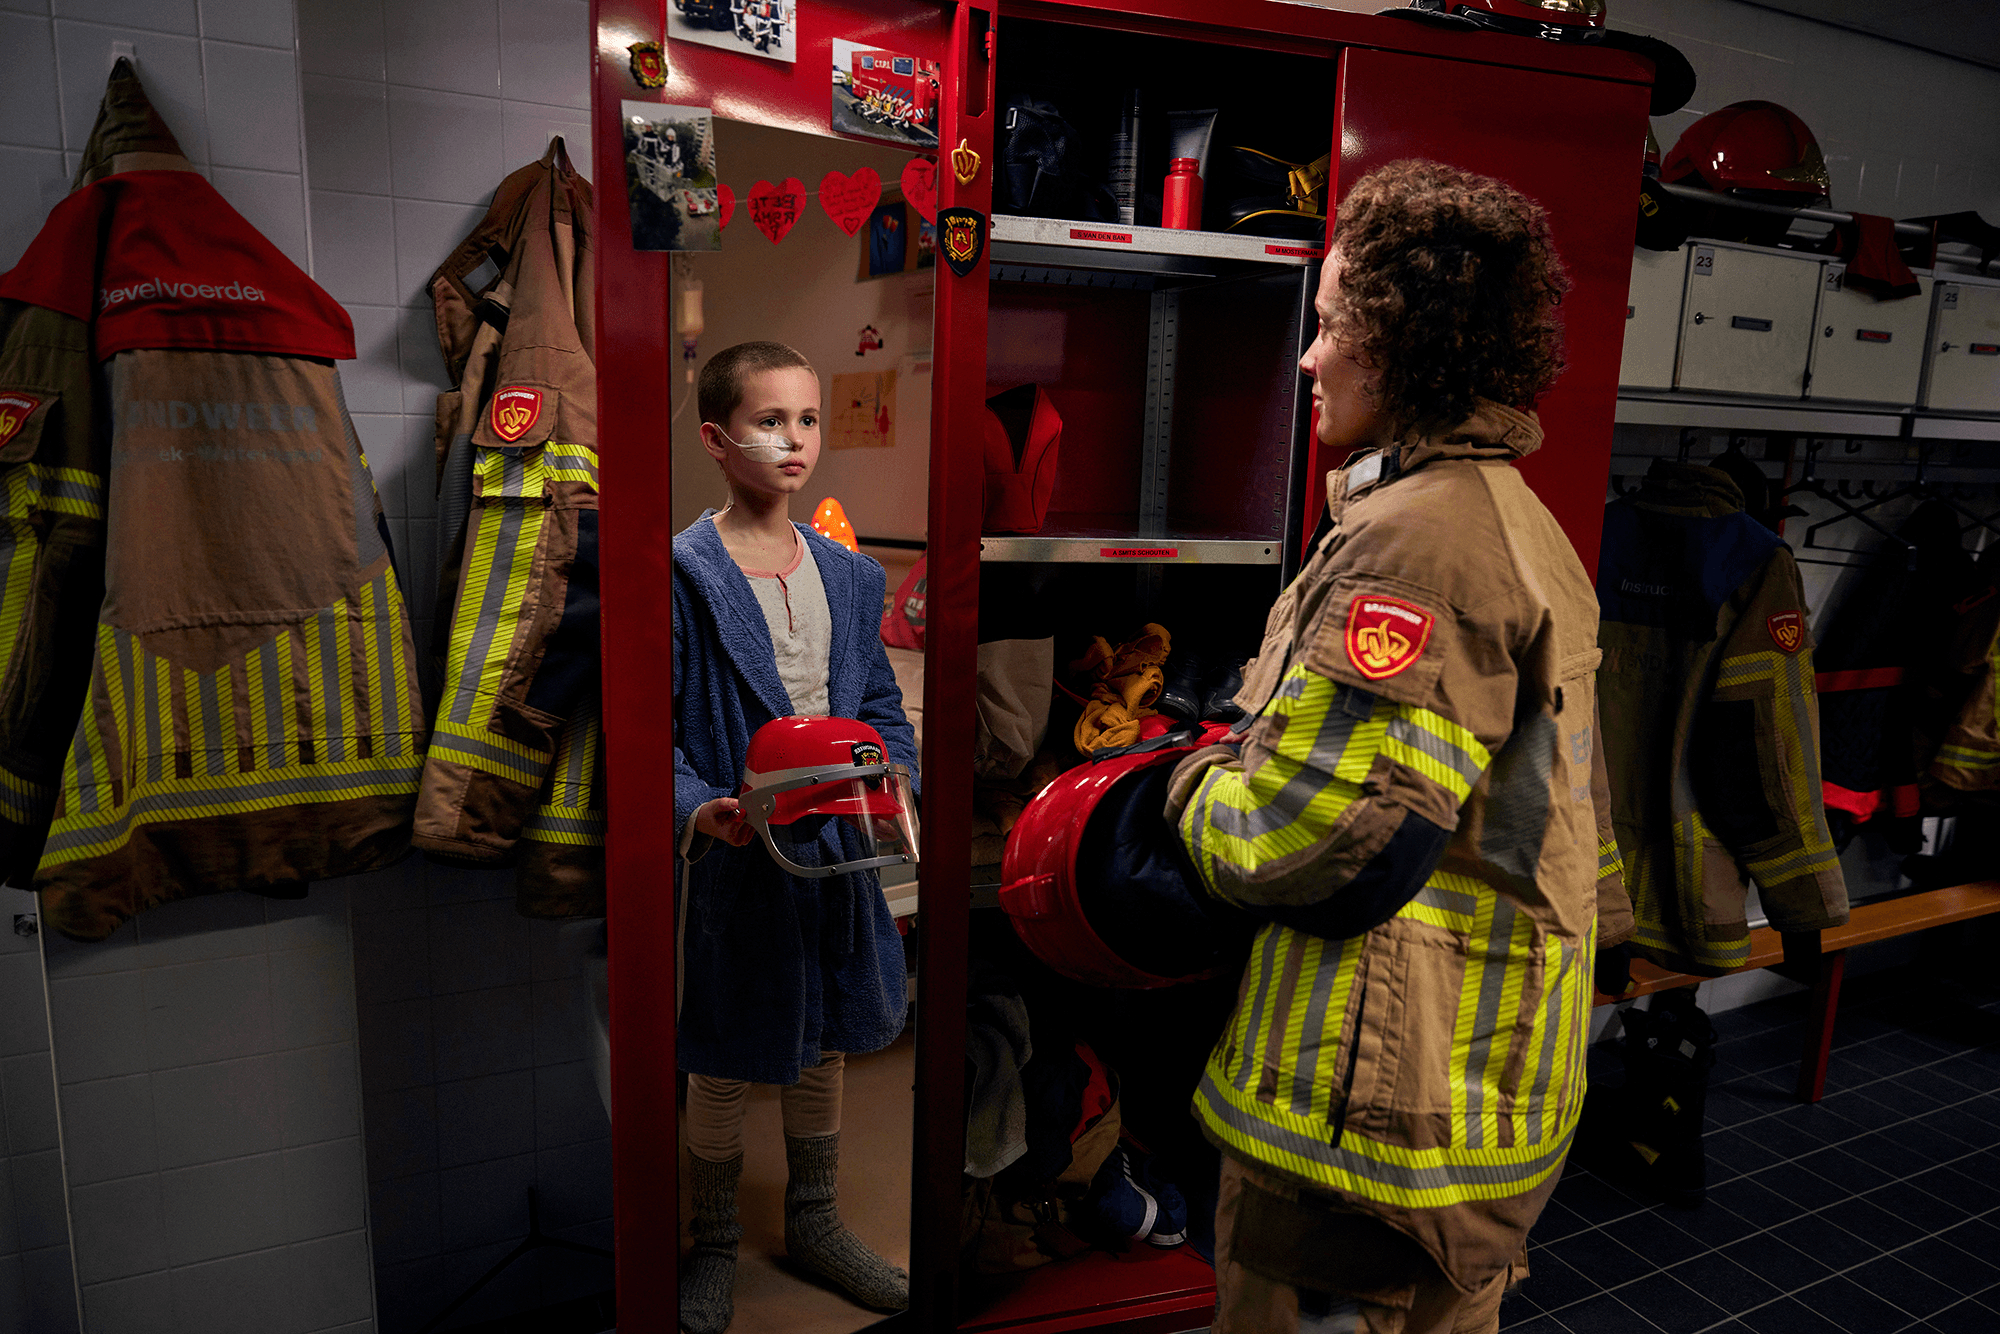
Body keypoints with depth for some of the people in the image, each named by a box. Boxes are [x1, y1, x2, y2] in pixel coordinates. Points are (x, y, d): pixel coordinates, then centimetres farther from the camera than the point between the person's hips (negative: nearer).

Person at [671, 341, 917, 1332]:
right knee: (723, 1065, 12)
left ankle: (813, 1222, 43)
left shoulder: (849, 574, 7)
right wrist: (696, 807, -27)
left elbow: (880, 708, 11)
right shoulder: (681, 573, -10)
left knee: (824, 1045, 20)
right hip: (731, 855, -5)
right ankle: (715, 1245, 37)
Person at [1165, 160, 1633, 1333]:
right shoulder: (1522, 523, 13)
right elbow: (1584, 830, 18)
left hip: (1368, 1109, -10)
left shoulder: (1414, 533, -21)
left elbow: (1309, 839, -24)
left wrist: (1195, 784, -6)